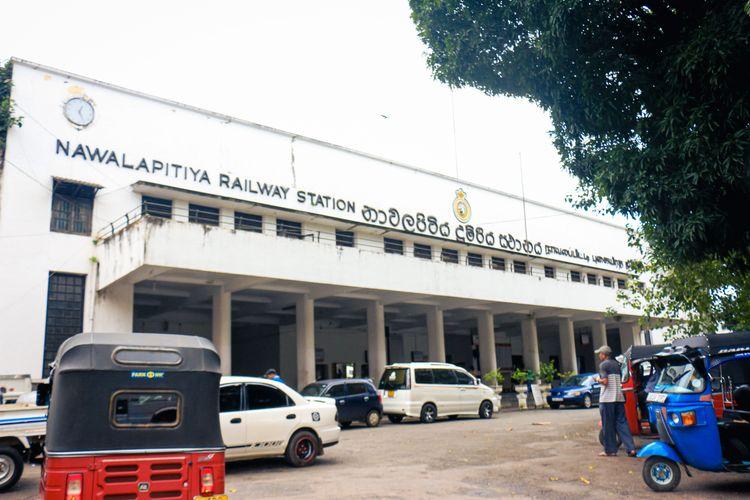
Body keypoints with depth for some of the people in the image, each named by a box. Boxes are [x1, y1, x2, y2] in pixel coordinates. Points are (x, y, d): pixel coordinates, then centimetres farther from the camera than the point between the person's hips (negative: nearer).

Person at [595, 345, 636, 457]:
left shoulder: (603, 365, -8)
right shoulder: (616, 364, 15)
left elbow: (605, 381, -17)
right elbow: (620, 381, 20)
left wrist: (598, 380, 2)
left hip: (607, 398, -7)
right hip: (619, 397, 7)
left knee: (608, 425, 1)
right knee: (622, 423, 7)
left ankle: (610, 450, 7)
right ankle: (631, 448, -1)